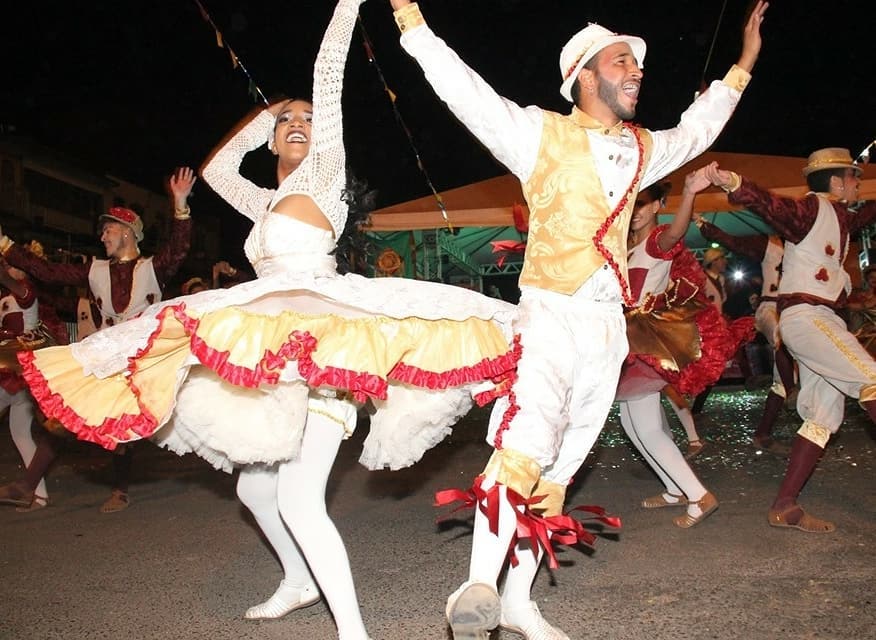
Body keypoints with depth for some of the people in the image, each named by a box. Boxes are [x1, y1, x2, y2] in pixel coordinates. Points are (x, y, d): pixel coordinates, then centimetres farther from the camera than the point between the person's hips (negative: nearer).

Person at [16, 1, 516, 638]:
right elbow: (217, 167, 38)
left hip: (319, 345, -9)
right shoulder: (267, 202, 24)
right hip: (273, 356, 9)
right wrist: (264, 116, 34)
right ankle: (299, 582, 39)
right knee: (254, 485, 19)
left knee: (299, 502, -19)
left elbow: (329, 76, -2)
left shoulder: (323, 172, 5)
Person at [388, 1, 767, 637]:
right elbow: (465, 91, -6)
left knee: (557, 472, 6)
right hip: (551, 315, -5)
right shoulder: (542, 133, 1)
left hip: (608, 325, 6)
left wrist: (742, 66, 44)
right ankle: (478, 589, -23)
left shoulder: (641, 149, 19)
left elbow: (694, 131, 37)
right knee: (525, 442, -27)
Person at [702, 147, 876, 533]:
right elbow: (772, 205, -25)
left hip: (823, 319, 9)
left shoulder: (839, 217, 21)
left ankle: (784, 506, 4)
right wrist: (734, 184, -44)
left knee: (824, 415, 4)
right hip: (804, 315, -9)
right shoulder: (811, 208, -6)